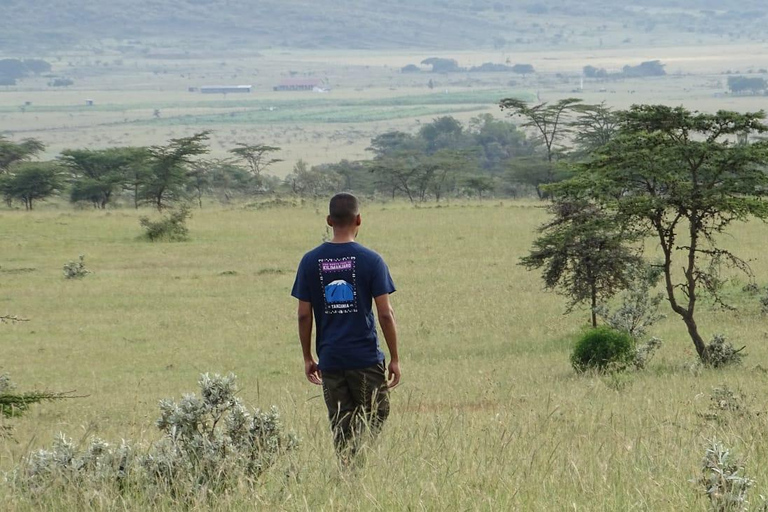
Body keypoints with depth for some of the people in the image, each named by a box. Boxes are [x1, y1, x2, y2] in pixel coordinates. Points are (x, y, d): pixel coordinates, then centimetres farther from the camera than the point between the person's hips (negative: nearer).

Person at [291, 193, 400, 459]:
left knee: (341, 428, 10)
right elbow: (385, 314, -6)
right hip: (366, 357, -2)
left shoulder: (310, 261, 1)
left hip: (329, 359, 3)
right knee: (374, 418, 6)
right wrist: (395, 359, 2)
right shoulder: (371, 261, -6)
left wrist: (307, 358, 13)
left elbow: (304, 315, 3)